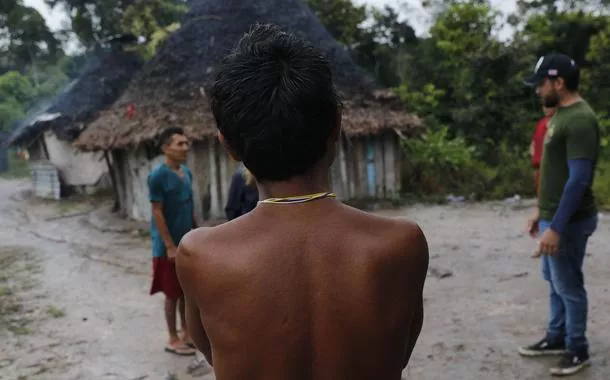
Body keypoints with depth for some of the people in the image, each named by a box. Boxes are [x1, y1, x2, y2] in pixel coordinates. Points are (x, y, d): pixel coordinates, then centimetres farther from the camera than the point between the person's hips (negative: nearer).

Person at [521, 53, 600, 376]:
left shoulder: (579, 120, -20)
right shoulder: (560, 114, 10)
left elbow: (579, 179, -24)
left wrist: (556, 228, -25)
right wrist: (541, 211, 20)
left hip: (568, 221, -9)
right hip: (553, 216, 9)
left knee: (569, 286, 4)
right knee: (555, 283, 19)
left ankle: (577, 349, 20)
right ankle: (556, 338, 34)